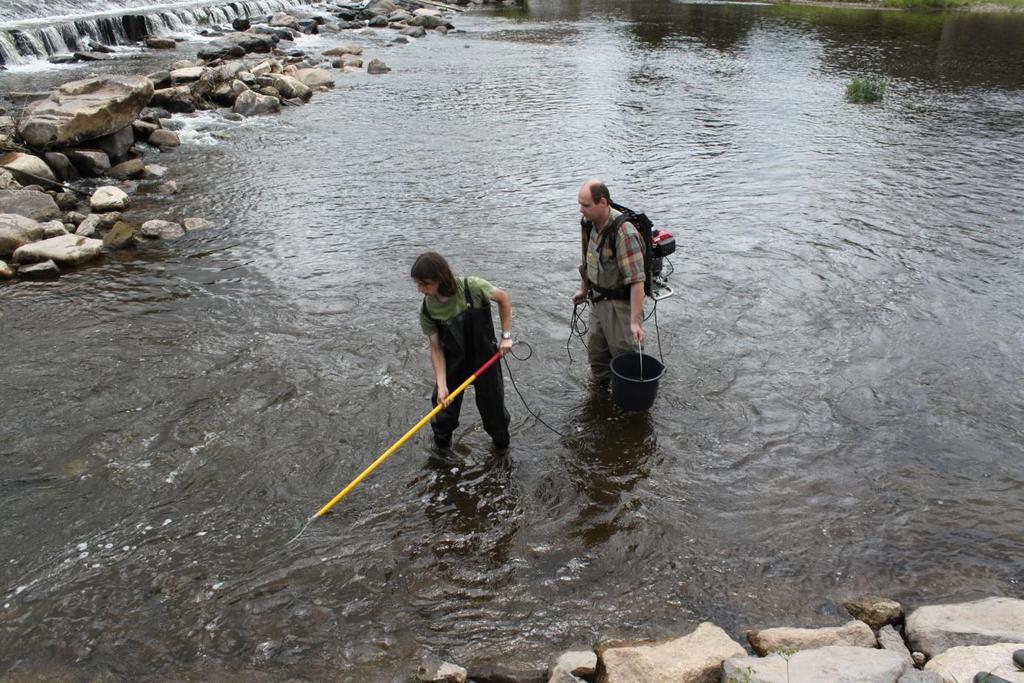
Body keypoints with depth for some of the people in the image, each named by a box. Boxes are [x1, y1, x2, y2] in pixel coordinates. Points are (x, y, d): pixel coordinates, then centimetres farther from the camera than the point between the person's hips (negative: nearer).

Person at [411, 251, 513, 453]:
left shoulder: (473, 287, -26)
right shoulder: (427, 310, -18)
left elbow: (503, 298, -8)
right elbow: (436, 349, -14)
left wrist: (506, 335, -8)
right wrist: (441, 386, -21)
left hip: (484, 359, -1)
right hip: (452, 364, 1)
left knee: (493, 405, 13)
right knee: (444, 407, 6)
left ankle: (501, 445, 41)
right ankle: (441, 448, 33)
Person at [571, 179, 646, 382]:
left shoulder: (624, 232, -28)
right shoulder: (590, 224, -2)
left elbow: (637, 280, -31)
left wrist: (635, 321, -34)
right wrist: (584, 289, 24)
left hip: (621, 304, -8)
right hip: (599, 301, 8)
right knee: (596, 354, 19)